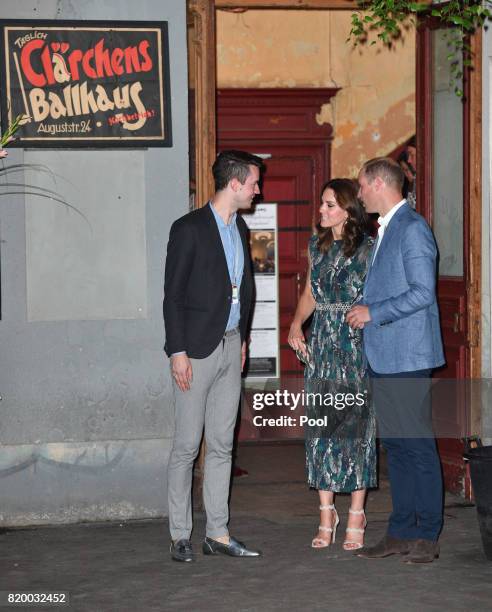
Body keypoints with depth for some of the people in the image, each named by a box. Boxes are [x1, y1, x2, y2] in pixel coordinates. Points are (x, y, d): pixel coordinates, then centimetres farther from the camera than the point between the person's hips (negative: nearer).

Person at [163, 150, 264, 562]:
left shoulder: (240, 229, 13)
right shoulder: (189, 229, -10)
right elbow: (173, 294, -11)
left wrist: (242, 338, 17)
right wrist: (178, 351, -14)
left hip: (230, 346, 7)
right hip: (197, 349, -7)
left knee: (222, 445, 9)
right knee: (187, 446, -2)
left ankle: (218, 533, 13)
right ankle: (180, 536, 6)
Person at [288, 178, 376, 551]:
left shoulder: (368, 248, -6)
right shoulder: (317, 246, 11)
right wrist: (296, 324, 6)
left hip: (357, 346, -5)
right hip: (321, 346, 5)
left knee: (356, 427, -2)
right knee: (320, 427, 3)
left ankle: (356, 519, 5)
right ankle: (327, 515, 11)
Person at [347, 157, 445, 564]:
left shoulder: (412, 228, -12)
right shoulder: (386, 229, 18)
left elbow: (423, 292, -18)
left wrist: (374, 312, -15)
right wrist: (365, 311, 9)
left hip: (407, 356, -10)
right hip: (383, 356, 10)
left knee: (418, 443, -4)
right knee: (394, 443, 11)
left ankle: (427, 535, 2)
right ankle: (402, 532, 16)